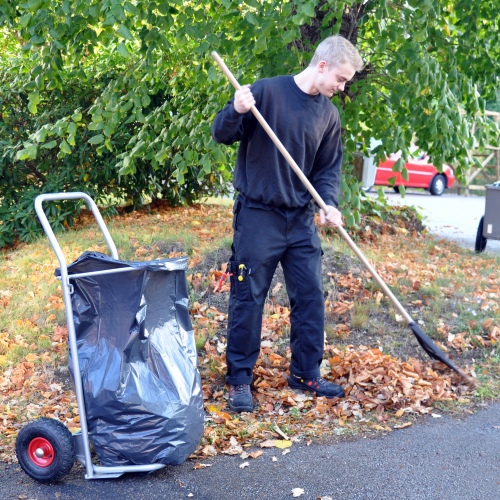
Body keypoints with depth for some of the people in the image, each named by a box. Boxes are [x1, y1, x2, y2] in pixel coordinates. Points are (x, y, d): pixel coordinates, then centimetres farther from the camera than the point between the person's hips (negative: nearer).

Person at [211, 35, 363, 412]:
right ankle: (240, 379, 15)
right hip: (258, 215, -5)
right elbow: (222, 135, -7)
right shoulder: (267, 91, -9)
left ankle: (306, 374, 24)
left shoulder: (329, 114, 7)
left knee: (311, 297, 8)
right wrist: (236, 111, -28)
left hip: (302, 219, 5)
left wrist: (329, 204, -7)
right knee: (248, 299, 1)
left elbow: (329, 169, 11)